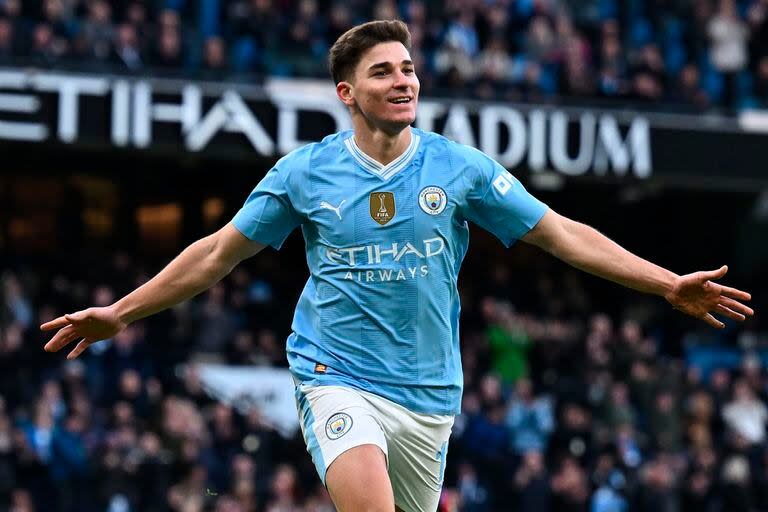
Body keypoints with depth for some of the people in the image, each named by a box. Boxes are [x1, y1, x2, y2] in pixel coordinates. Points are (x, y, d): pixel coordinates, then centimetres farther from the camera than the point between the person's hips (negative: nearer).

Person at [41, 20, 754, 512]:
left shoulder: (460, 168, 2)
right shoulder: (305, 173, 1)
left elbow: (563, 235, 5)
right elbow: (219, 252, 10)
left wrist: (670, 285, -1)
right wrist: (120, 312, 9)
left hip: (428, 390, 3)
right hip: (337, 377, -3)